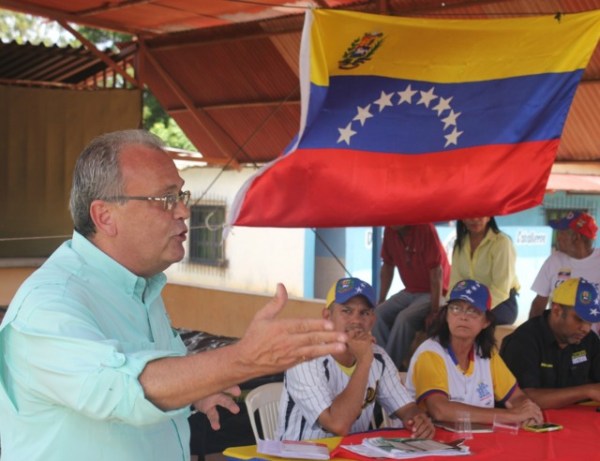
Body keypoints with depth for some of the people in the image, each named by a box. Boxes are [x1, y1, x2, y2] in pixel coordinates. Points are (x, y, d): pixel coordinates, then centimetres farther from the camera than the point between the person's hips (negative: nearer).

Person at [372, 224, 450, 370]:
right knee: (378, 313, -16)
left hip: (434, 293, -6)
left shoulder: (425, 229, -21)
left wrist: (435, 311, -21)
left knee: (404, 318, -29)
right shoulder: (390, 231, -3)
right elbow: (387, 267, 9)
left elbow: (436, 272, -20)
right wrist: (381, 301, 4)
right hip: (410, 291, 6)